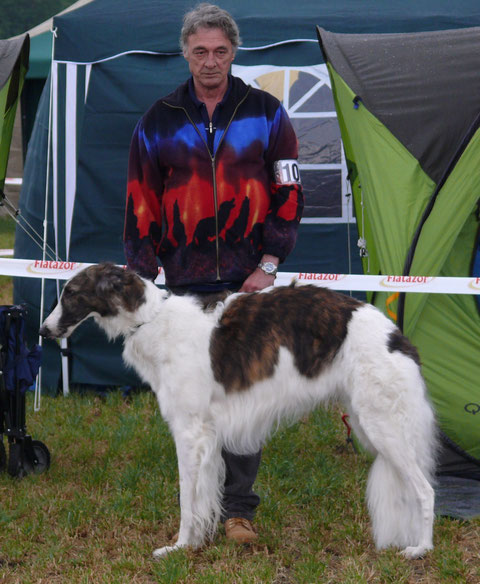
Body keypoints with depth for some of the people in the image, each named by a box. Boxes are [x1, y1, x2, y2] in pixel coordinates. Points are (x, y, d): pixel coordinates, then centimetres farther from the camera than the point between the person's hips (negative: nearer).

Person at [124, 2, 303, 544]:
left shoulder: (266, 114, 4)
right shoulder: (159, 122, 6)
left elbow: (287, 192, 5)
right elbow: (141, 204, 8)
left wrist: (269, 263, -2)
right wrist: (140, 276, 3)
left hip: (248, 280, -1)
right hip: (185, 282, 1)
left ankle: (238, 507, 4)